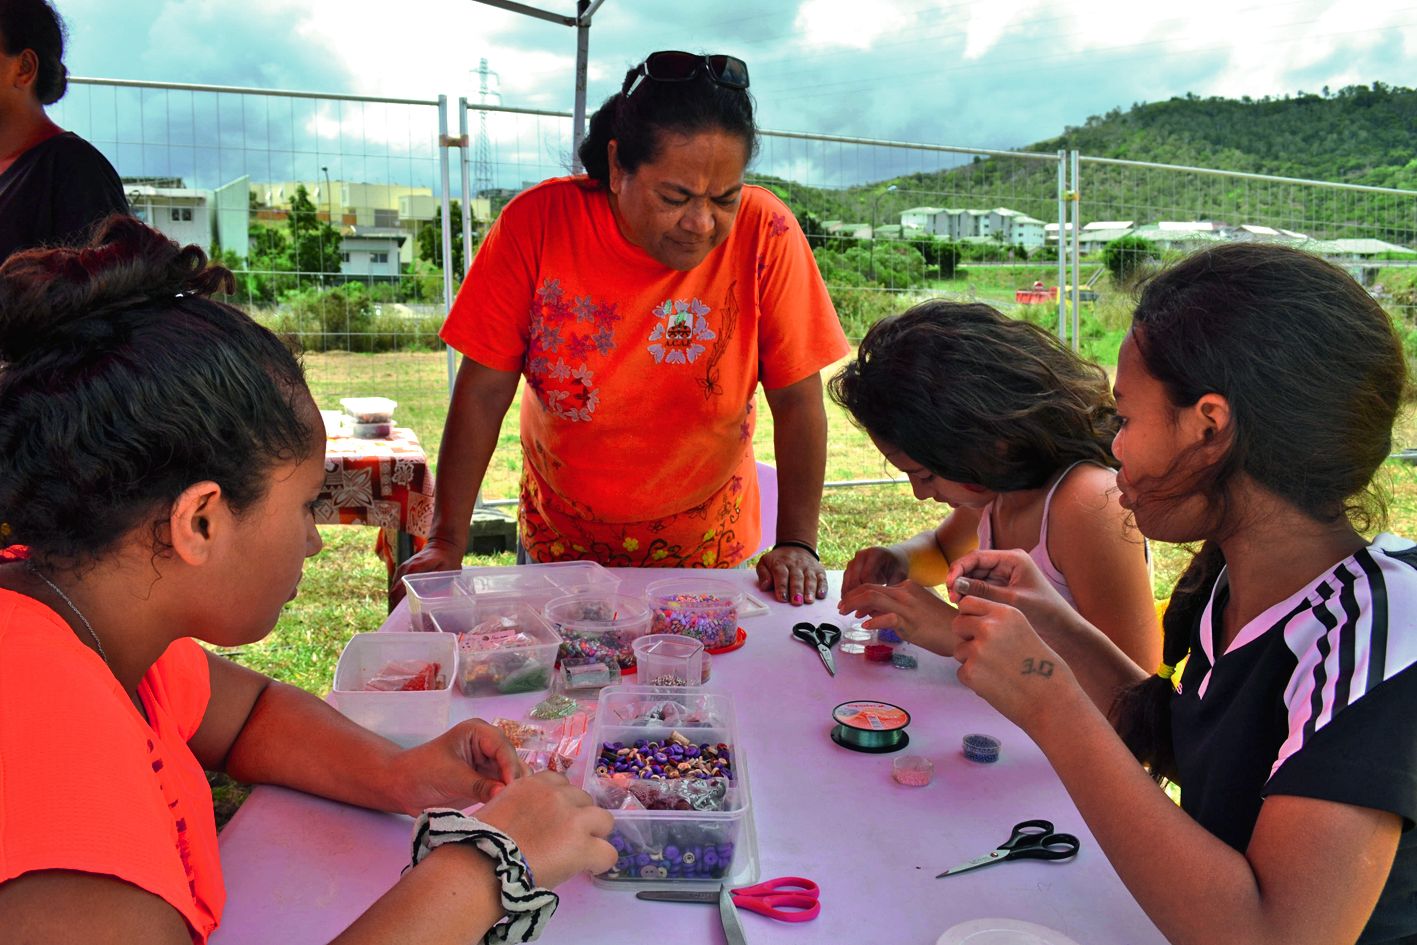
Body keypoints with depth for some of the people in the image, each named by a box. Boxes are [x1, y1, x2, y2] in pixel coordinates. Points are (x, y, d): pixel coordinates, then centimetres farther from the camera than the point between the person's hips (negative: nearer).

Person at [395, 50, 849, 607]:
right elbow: (483, 392, -16)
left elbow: (797, 400, -14)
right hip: (559, 540, 1)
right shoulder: (537, 225, -20)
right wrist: (447, 544, -19)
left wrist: (797, 544, -20)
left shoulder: (764, 235, -20)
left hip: (705, 547, 0)